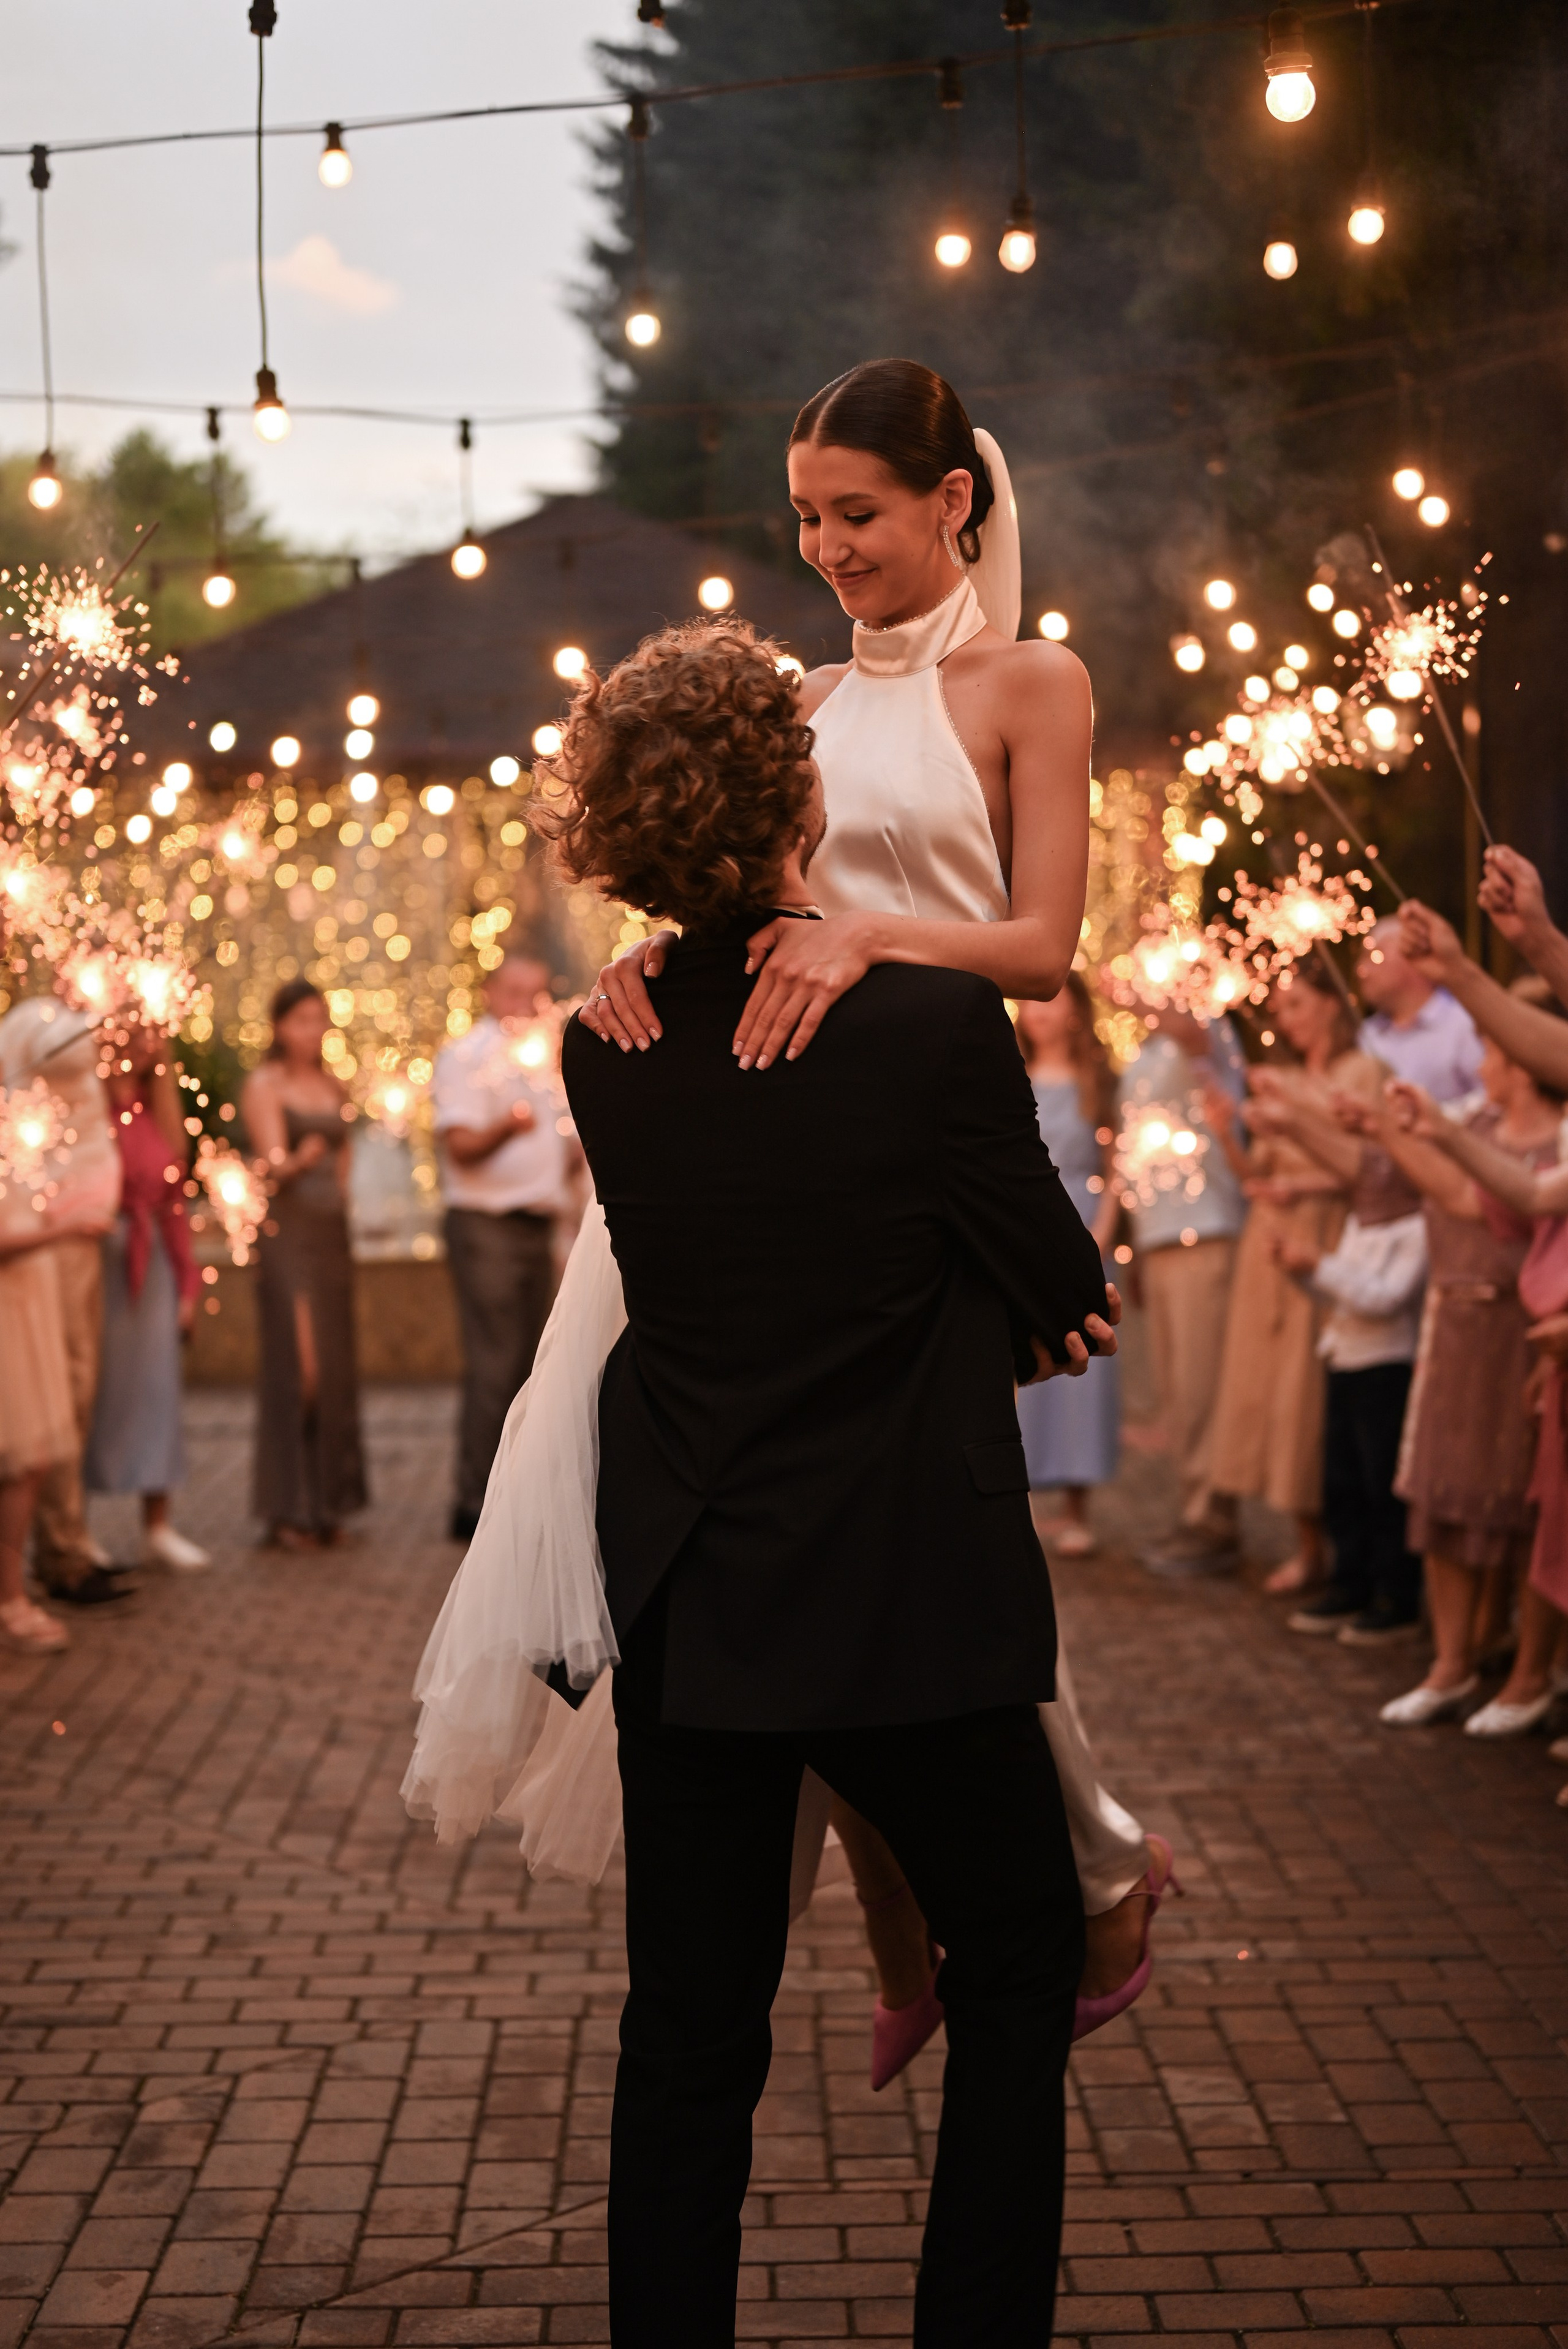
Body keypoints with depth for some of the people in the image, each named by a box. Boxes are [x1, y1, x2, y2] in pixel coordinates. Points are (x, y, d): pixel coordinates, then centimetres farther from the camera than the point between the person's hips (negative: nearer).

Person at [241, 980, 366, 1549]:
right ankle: (288, 1511, -8)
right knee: (296, 1368, -10)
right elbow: (273, 1164, -16)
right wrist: (297, 1161, -35)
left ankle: (327, 1503, 13)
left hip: (333, 1235, 6)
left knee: (334, 1369, 6)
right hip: (286, 1232, -6)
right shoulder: (264, 1086, -3)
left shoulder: (334, 1089, 16)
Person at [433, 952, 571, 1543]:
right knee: (494, 1367, -12)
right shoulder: (467, 1056, -7)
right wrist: (506, 1128, -36)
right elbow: (461, 1144, -19)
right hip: (487, 1226, -9)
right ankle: (475, 1503, -10)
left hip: (536, 1224, 9)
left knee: (523, 1366, 10)